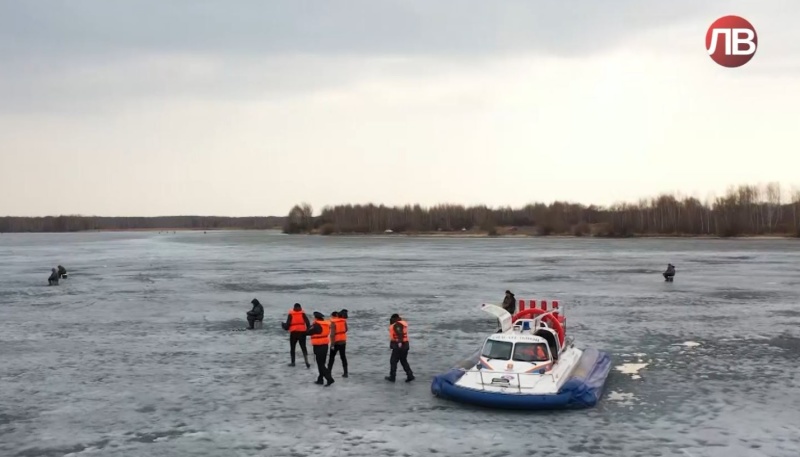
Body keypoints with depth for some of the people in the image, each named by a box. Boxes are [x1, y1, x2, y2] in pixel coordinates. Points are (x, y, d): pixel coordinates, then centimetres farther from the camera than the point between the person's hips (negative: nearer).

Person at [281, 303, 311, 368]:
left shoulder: (291, 315, -4)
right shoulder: (303, 314, 1)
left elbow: (287, 324, -5)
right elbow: (307, 323, -7)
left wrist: (283, 324, 16)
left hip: (293, 333, -1)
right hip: (302, 332, 1)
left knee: (292, 348, 15)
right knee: (303, 347, 7)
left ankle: (293, 362, 20)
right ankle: (306, 362, -7)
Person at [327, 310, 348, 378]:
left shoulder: (333, 323, -16)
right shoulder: (343, 321, 2)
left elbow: (332, 334, -20)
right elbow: (346, 330, 14)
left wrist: (332, 344, -19)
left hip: (336, 342, -5)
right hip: (343, 341, 5)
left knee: (332, 357, 6)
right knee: (343, 357, 11)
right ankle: (345, 373, 10)